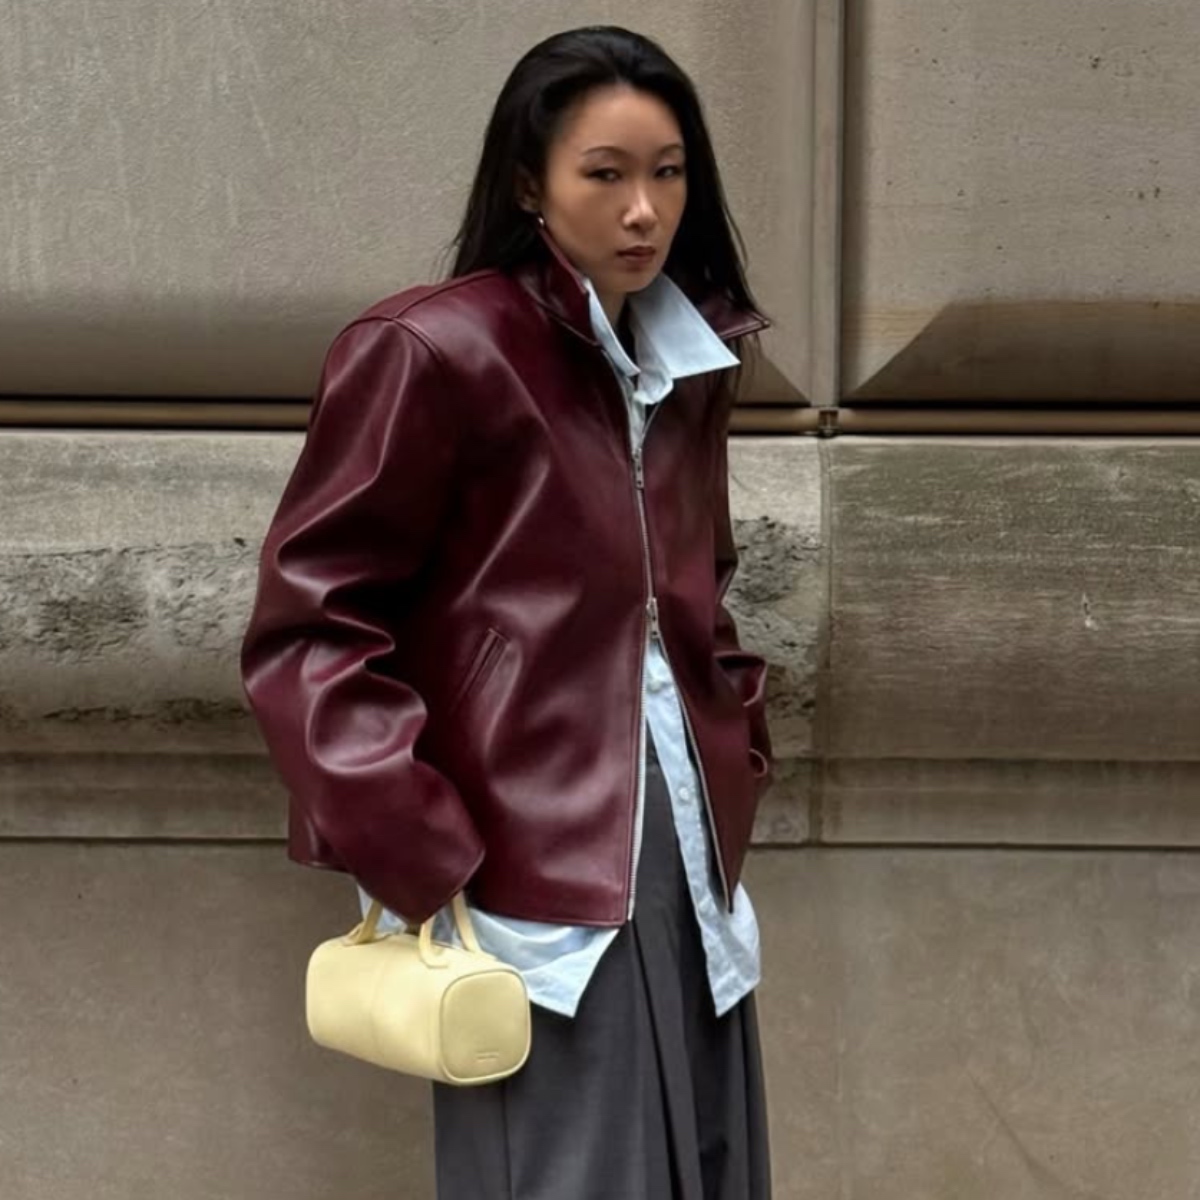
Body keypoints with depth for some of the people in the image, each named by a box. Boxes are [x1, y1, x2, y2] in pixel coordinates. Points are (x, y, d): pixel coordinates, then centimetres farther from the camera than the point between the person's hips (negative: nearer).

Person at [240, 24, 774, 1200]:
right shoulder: (432, 352, -10)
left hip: (685, 855, 8)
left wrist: (733, 754, 12)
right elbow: (305, 627, -11)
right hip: (535, 876, -7)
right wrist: (408, 860, -16)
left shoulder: (686, 364, 13)